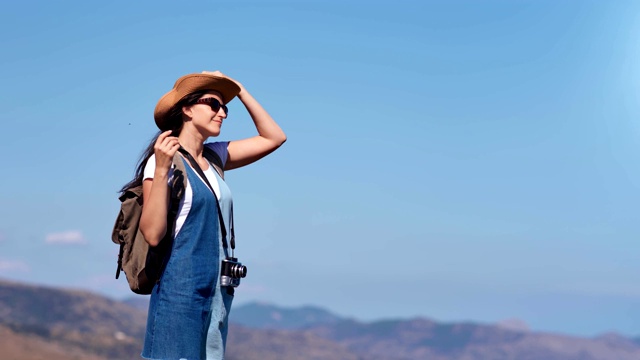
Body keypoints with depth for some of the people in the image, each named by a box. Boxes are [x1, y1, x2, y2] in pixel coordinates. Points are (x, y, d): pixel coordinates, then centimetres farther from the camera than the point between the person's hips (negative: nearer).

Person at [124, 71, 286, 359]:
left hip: (218, 294, 7)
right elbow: (153, 233, -17)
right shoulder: (164, 159, -8)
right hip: (180, 292, -7)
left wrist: (240, 90, 12)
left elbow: (274, 137, 18)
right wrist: (161, 169, -25)